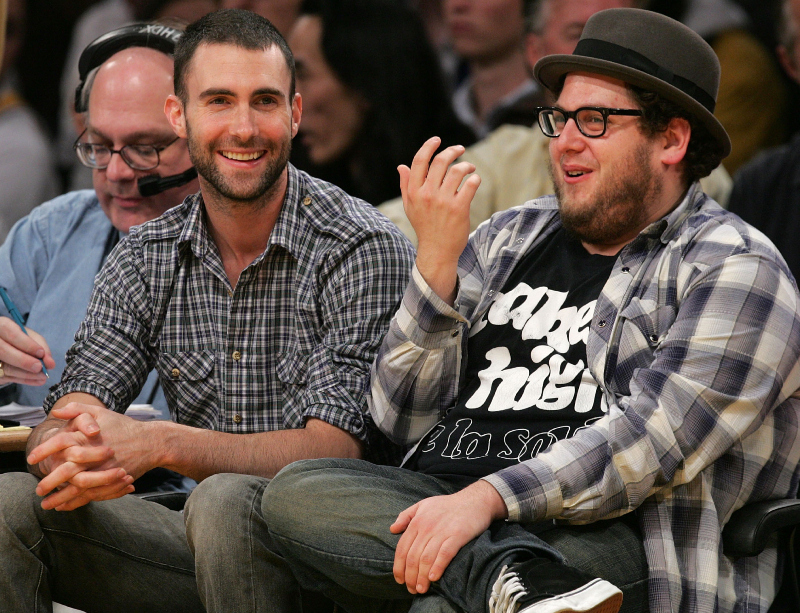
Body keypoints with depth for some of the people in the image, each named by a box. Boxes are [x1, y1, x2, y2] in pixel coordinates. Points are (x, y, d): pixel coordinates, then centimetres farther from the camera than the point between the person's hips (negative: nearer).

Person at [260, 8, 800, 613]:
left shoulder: (734, 267, 4)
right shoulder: (508, 239, 23)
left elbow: (657, 435, -13)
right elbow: (403, 418, 16)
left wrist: (486, 498, -25)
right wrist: (437, 259, 2)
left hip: (598, 534, -8)